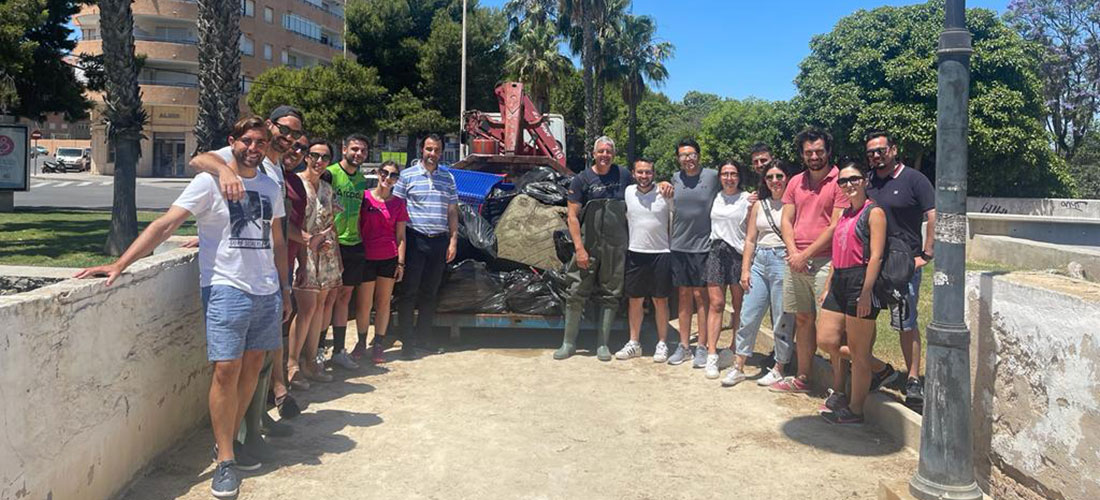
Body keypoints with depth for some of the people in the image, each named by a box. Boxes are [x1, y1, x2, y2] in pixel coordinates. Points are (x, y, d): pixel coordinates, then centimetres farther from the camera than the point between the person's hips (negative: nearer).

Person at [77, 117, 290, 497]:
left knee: (252, 366, 9)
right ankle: (225, 459, 2)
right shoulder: (209, 183, -5)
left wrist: (284, 288, 20)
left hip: (267, 293, 6)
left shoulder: (270, 188, 12)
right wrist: (120, 264, -23)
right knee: (226, 370, -9)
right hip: (227, 290, -5)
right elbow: (165, 225, -13)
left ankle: (229, 440, 25)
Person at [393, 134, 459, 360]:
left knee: (430, 293, 9)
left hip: (439, 241, 4)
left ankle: (422, 339, 18)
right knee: (409, 292, -2)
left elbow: (452, 211, 14)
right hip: (415, 239, -4)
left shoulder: (448, 177, 13)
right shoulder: (407, 175, 2)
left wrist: (453, 240, 6)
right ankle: (407, 342, 3)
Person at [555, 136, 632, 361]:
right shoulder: (582, 179, -1)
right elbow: (572, 216, -5)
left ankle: (602, 344, 16)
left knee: (610, 295, 6)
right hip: (588, 245, -2)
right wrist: (579, 247, -12)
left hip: (616, 246, 2)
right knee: (576, 293, -1)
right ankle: (569, 343, 11)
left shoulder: (623, 176, 8)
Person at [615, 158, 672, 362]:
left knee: (660, 301, 5)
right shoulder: (627, 192, 4)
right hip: (635, 253, 3)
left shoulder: (665, 194, -5)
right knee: (634, 300, 9)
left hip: (661, 253, -3)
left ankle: (662, 344, 15)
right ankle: (634, 343, 20)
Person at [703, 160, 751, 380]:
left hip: (738, 253, -2)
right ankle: (711, 355, -6)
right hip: (716, 252, 3)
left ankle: (735, 350, 16)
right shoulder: (716, 197, 14)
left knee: (739, 305, 2)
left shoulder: (746, 199, 3)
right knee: (716, 303, -4)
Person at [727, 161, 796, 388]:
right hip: (759, 262, 5)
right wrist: (745, 269, 7)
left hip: (783, 261, -5)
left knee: (782, 320, 3)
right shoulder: (759, 205, 13)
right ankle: (738, 368, 14)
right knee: (748, 316, 5)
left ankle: (779, 369, 16)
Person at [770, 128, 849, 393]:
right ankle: (802, 378, 23)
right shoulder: (796, 182, 14)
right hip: (796, 261, 6)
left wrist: (806, 254, -12)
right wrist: (793, 252, -5)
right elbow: (786, 221, 11)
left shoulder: (839, 181, -5)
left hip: (824, 261, -6)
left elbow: (836, 226, -11)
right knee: (802, 320, 13)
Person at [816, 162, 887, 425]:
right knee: (825, 340, 6)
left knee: (858, 350, 1)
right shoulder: (845, 213, 18)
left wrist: (866, 292, -20)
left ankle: (855, 410, 11)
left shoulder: (873, 212, -6)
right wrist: (828, 286, 17)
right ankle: (838, 391, 28)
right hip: (839, 280, 8)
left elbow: (876, 256, -14)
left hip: (861, 280, -8)